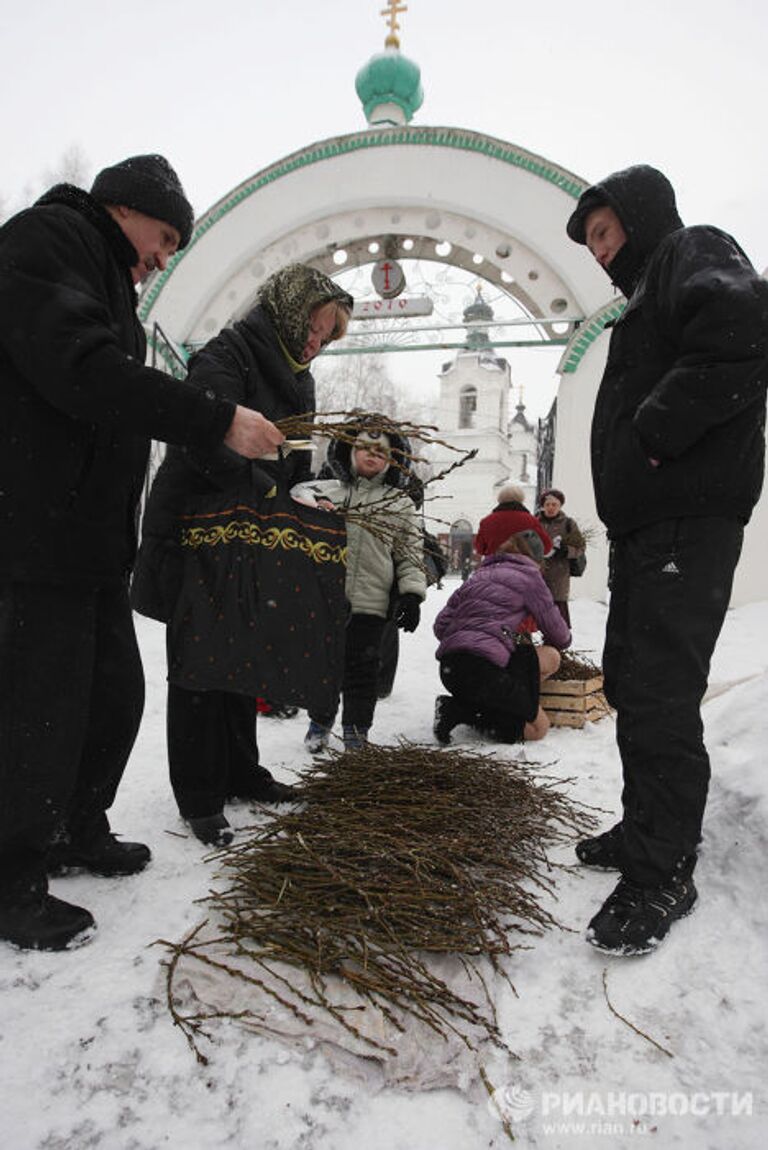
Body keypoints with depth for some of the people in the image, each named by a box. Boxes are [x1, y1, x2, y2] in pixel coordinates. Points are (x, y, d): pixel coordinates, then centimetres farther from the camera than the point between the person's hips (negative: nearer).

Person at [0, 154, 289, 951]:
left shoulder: (108, 280, 26)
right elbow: (79, 369, -22)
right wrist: (218, 421, -22)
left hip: (94, 536, 10)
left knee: (116, 691, 15)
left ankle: (78, 831, 33)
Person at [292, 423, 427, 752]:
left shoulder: (399, 503, 9)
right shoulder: (327, 490, 11)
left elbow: (411, 554, 7)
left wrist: (412, 594, -4)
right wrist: (310, 503, -19)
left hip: (369, 602, -1)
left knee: (361, 668, 4)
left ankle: (356, 730, 22)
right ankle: (319, 721, 34)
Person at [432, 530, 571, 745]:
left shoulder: (480, 574, 26)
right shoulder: (527, 575, 8)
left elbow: (441, 626, 19)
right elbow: (558, 635, 16)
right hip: (482, 668, -7)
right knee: (539, 728, 7)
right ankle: (461, 711, -8)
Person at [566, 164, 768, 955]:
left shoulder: (695, 253, 1)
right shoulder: (648, 292, 30)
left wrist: (656, 430, -19)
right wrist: (629, 466, 9)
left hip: (687, 519, -10)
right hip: (644, 520, 10)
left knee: (660, 697, -9)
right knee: (633, 684, 13)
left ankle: (662, 876, 2)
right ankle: (647, 833, 26)